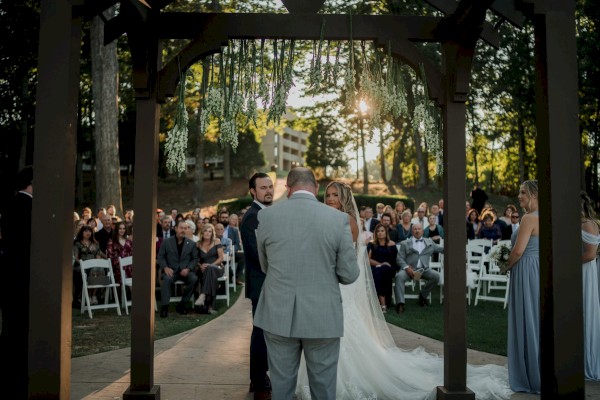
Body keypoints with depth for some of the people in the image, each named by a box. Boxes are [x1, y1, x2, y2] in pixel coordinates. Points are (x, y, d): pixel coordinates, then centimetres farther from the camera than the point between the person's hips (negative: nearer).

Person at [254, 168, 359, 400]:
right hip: (323, 316, -1)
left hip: (279, 314, 1)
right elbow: (349, 275, -4)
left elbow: (264, 267, 8)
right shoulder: (339, 219, -7)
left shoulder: (266, 216, -3)